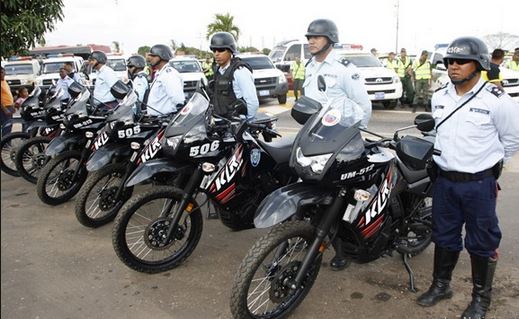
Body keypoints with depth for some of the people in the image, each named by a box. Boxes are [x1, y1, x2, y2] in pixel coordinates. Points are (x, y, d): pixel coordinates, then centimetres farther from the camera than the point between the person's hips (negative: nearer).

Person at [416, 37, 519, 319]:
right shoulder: (439, 97, 3)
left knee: (482, 243, 8)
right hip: (444, 180, 5)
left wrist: (489, 165, 10)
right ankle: (441, 285, 34)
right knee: (444, 237, 16)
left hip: (479, 183, -4)